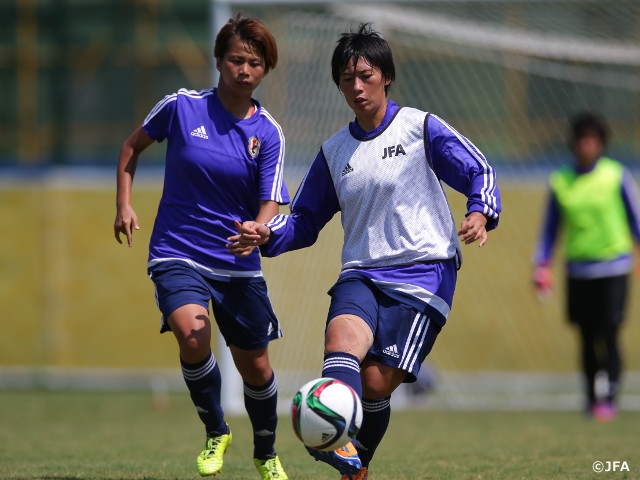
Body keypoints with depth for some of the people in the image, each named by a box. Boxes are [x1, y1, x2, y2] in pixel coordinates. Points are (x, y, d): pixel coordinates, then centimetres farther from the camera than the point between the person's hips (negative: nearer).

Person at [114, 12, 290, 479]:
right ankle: (216, 433, -5)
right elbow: (133, 145, 12)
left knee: (256, 368, 8)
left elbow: (270, 208, -9)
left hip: (239, 264, 2)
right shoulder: (182, 106, -6)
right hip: (178, 255, -2)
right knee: (193, 334, -29)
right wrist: (124, 205, 3)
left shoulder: (268, 133, -3)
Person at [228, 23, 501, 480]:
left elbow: (480, 173, 0)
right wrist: (267, 235, 3)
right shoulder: (334, 152, 17)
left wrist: (479, 214, -21)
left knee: (376, 382, -15)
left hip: (423, 275, -3)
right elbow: (305, 220, 23)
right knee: (342, 336, -31)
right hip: (362, 274, 3)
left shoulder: (421, 128, 3)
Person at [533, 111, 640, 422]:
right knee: (587, 338, 6)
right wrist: (541, 265, 4)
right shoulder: (560, 182, 5)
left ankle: (611, 398, -5)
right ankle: (590, 398, 17)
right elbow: (550, 228, 13)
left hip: (613, 267, -2)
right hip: (578, 270, 3)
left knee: (609, 335, -10)